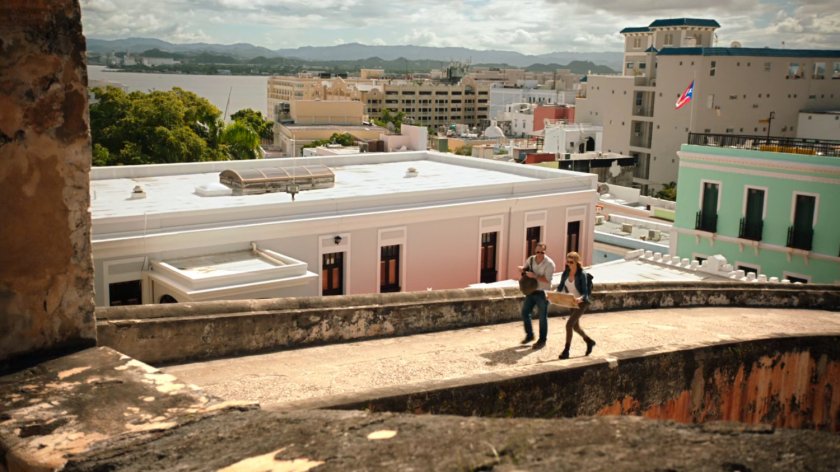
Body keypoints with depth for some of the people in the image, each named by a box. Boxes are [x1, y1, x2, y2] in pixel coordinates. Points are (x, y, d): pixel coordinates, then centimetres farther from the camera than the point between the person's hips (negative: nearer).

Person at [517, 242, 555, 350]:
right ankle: (529, 335, 28)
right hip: (531, 291, 6)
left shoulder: (549, 263, -17)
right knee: (525, 312, 10)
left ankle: (542, 340, 16)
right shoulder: (531, 259, 1)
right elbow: (523, 268, 17)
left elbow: (547, 279, -22)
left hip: (542, 293, -6)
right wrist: (522, 269, -8)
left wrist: (534, 276, -31)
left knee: (542, 317, 3)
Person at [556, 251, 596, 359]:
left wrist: (580, 298, -40)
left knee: (569, 324, -16)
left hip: (581, 303, -7)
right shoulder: (565, 273, -3)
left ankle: (566, 351, -6)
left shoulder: (582, 275, -19)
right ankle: (589, 341, 44)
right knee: (575, 326, 18)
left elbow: (585, 292, -20)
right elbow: (560, 287, 2)